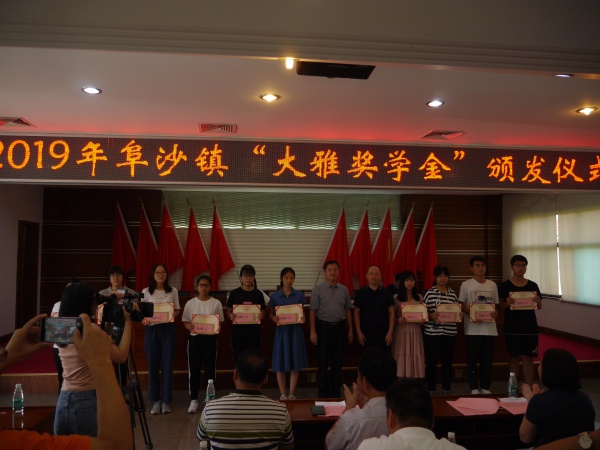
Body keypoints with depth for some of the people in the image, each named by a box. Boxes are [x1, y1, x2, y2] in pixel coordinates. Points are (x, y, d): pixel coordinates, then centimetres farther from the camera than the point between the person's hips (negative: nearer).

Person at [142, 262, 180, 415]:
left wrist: (172, 315, -13)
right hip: (151, 329, 0)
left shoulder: (173, 291, 4)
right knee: (153, 365, 4)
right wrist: (144, 320, -17)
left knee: (167, 365, 2)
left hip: (168, 329, 0)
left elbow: (177, 310, 9)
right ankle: (155, 401, 16)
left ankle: (166, 401, 12)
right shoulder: (146, 291, 3)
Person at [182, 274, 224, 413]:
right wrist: (189, 327, -18)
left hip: (210, 338, -1)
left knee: (210, 369, 4)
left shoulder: (216, 303, 1)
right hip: (194, 338, 1)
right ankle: (194, 400, 16)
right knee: (194, 369, 5)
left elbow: (221, 322, 3)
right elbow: (185, 321, 4)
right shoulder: (190, 303, 3)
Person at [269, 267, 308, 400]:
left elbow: (302, 313, 8)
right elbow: (271, 314, 6)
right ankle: (283, 394, 16)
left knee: (295, 364, 4)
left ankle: (291, 394, 17)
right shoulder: (275, 296, 0)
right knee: (280, 364, 3)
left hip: (295, 330, 1)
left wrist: (303, 318, -14)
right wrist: (274, 319, -16)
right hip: (281, 330, -1)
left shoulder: (299, 295, 3)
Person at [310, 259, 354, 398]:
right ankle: (323, 393, 15)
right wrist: (313, 331, -10)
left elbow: (348, 310, 11)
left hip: (339, 327, 3)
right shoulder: (318, 289, -5)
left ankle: (335, 392, 22)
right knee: (322, 361, 4)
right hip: (323, 326, -3)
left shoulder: (344, 289, 6)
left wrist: (350, 329, 10)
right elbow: (313, 311, -6)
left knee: (337, 361, 10)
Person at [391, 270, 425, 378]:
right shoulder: (396, 298, 2)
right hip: (401, 332, -3)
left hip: (416, 332, 3)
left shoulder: (419, 297, 12)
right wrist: (398, 320, -18)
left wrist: (423, 319, -5)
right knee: (402, 360, -4)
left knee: (416, 359, 1)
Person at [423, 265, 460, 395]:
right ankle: (431, 390, 14)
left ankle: (447, 389, 22)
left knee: (447, 361, 10)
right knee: (431, 362, 3)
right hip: (432, 332, -3)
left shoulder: (453, 293, 10)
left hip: (450, 332, 3)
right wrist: (432, 315, -20)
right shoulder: (429, 293, -1)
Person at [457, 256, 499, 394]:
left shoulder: (492, 285, 10)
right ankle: (474, 387, 11)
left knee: (487, 359, 8)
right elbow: (461, 305, -2)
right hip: (473, 329, -3)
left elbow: (495, 305, 15)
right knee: (472, 359, 2)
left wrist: (495, 313, -7)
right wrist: (472, 314, -18)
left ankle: (485, 387, 20)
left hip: (489, 328, 3)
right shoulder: (466, 285, -1)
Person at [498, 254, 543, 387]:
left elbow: (539, 307, 11)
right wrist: (507, 303, -25)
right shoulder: (505, 286, -3)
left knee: (528, 358, 5)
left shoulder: (532, 286, 6)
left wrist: (538, 301, -12)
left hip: (530, 327, 2)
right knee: (514, 358, 4)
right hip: (512, 328, -2)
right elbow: (500, 306, -4)